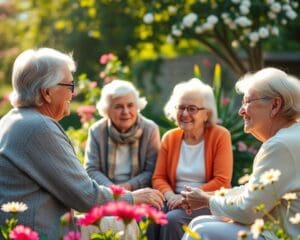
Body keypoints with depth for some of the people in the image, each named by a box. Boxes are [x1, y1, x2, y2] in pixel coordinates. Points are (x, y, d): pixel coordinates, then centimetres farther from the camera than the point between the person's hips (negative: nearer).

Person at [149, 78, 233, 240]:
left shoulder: (220, 136, -5)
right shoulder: (169, 138, 8)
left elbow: (222, 181, -11)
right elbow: (158, 177, 8)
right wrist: (171, 196, -14)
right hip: (177, 200, 4)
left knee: (172, 220, -31)